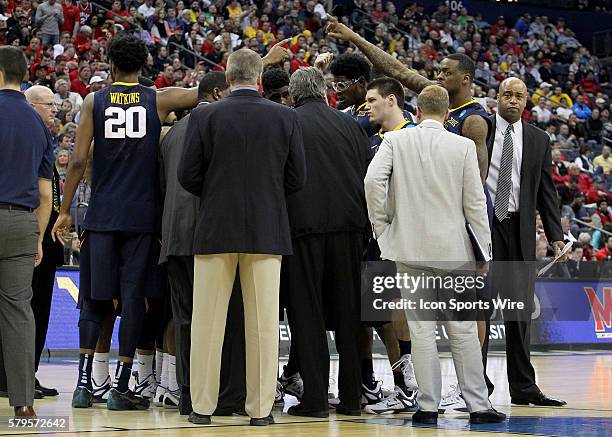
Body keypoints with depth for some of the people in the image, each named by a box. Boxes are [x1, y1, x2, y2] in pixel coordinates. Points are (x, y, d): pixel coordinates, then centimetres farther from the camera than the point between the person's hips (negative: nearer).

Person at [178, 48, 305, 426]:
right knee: (263, 322, 5)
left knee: (208, 322, 6)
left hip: (216, 229, -1)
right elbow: (297, 179, 2)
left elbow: (188, 176, -3)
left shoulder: (204, 116, -4)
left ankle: (203, 406, 9)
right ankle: (261, 408, 6)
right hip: (267, 230, 1)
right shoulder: (286, 118, -1)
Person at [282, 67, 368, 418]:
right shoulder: (351, 125, 8)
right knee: (348, 313, 10)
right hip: (348, 227, 3)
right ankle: (352, 397, 13)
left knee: (307, 314, 3)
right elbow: (370, 177, 9)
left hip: (304, 227, -3)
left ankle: (315, 398, 1)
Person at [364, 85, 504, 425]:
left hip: (410, 245, 0)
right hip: (453, 249, 0)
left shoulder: (395, 140, -1)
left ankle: (429, 406, 4)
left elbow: (373, 180, -12)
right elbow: (475, 201, -1)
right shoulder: (463, 146, -1)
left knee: (421, 330, 3)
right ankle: (478, 405, 9)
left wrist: (381, 224, 0)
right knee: (464, 330, 6)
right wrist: (484, 248, 6)